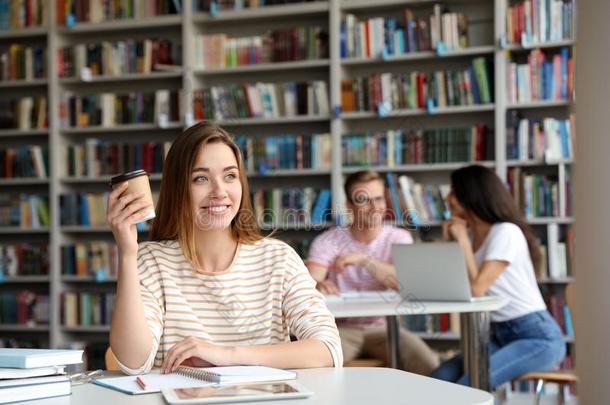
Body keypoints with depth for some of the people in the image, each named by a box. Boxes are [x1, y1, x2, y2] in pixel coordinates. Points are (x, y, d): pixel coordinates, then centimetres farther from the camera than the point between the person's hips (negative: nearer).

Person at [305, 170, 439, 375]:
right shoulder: (328, 241, 0)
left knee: (428, 366, -24)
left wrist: (363, 259, -27)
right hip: (342, 329, -1)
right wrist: (319, 286, -40)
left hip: (384, 327, 1)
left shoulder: (399, 238, 2)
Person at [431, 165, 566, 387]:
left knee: (469, 385, -26)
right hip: (500, 335, 8)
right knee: (439, 379, -14)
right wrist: (451, 242, 2)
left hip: (537, 337, -8)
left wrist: (462, 239, -13)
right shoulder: (470, 236, 11)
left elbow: (475, 289, -23)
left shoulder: (506, 232, -14)